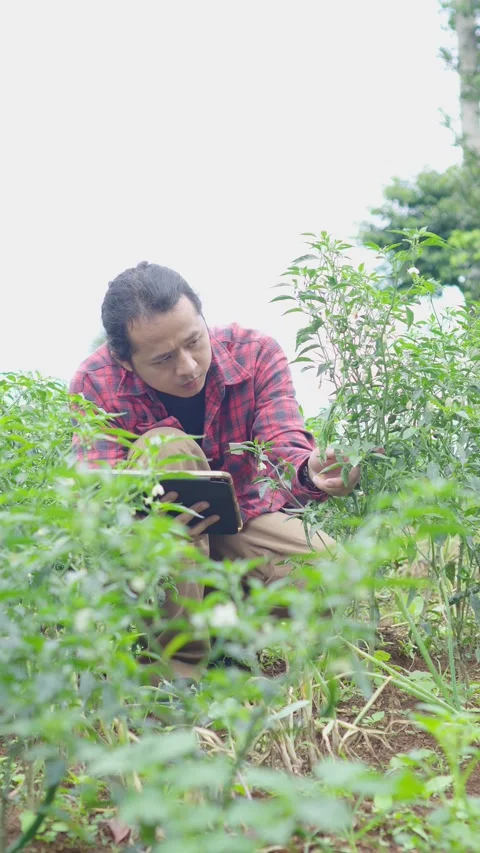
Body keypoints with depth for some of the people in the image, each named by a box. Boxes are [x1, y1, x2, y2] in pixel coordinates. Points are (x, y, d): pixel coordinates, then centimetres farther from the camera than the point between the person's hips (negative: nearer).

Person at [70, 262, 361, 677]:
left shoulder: (255, 353, -15)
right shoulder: (96, 384, -21)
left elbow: (284, 446, -26)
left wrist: (310, 473, -51)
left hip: (243, 520, 2)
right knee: (168, 449, -33)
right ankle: (178, 660, -26)